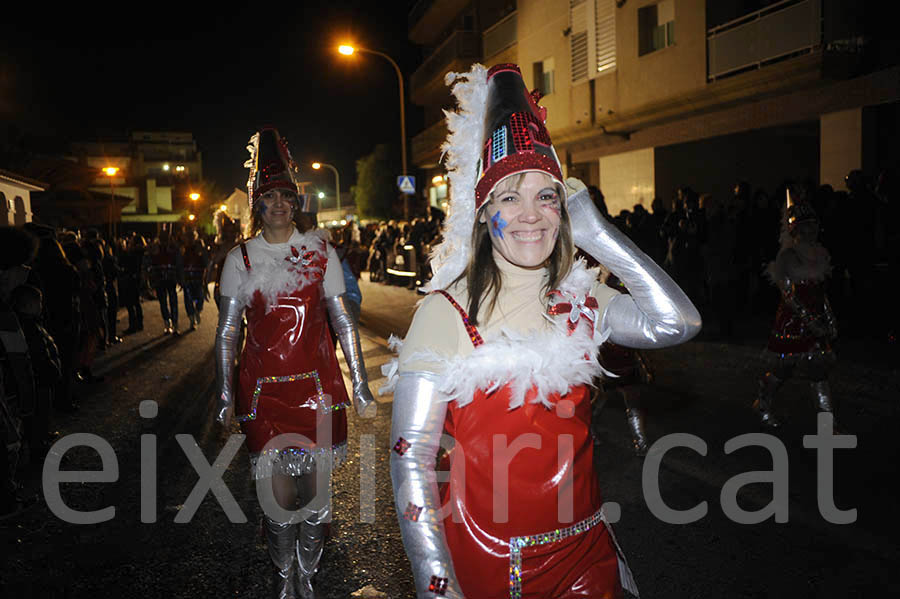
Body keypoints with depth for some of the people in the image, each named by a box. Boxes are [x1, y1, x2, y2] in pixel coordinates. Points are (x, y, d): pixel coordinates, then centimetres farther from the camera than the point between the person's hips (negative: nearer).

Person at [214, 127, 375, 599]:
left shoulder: (320, 251, 3)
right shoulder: (240, 258, 3)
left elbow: (343, 321, 3)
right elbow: (226, 333, 5)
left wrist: (360, 383, 0)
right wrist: (226, 393, -1)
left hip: (318, 385, 1)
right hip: (264, 389, 0)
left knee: (315, 488, 7)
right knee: (279, 494, 3)